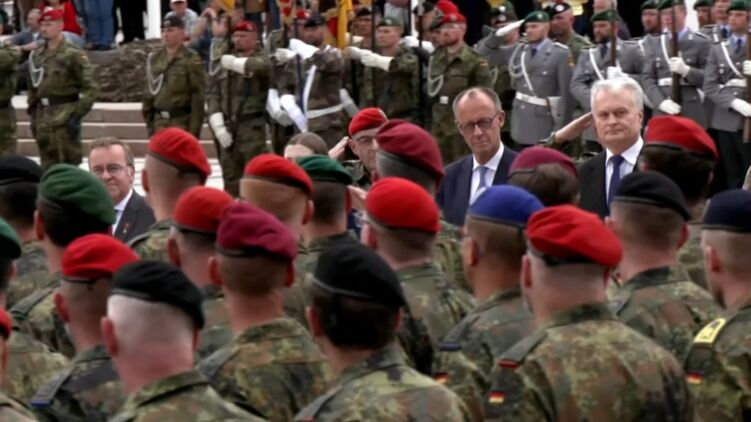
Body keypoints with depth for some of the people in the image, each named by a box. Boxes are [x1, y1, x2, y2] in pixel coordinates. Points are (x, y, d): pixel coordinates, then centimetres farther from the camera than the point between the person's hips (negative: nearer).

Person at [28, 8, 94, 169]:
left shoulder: (73, 54, -7)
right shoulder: (36, 55, 13)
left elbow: (88, 88, -8)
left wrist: (78, 114, -14)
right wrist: (33, 113, 14)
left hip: (65, 118, -6)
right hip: (43, 116, 6)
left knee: (69, 161, -4)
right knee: (48, 164, 10)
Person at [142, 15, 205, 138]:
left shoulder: (191, 60, -7)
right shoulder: (154, 59, 10)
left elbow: (198, 95, -11)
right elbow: (149, 91, 16)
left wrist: (194, 129, -14)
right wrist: (149, 122, 13)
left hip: (182, 122, -5)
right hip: (160, 121, 5)